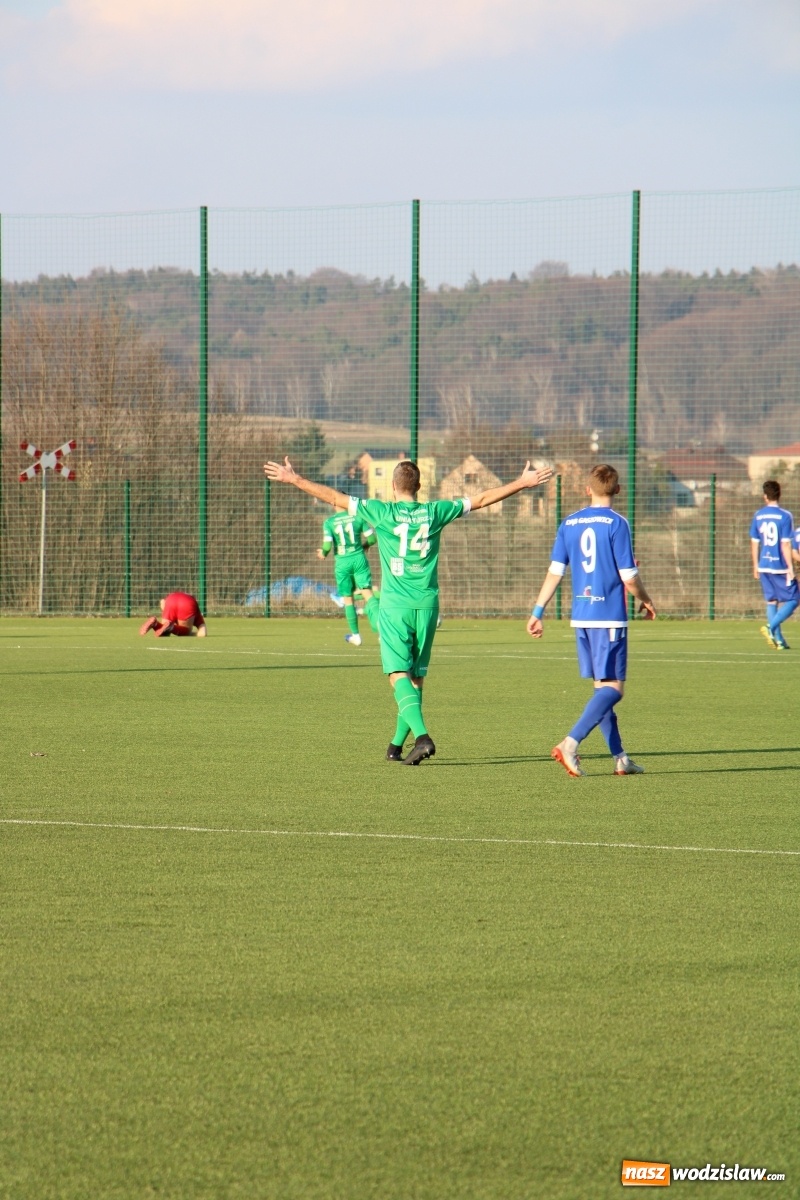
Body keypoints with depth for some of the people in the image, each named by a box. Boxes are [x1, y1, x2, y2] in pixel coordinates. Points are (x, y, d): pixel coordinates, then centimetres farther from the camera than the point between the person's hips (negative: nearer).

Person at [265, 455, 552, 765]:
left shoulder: (382, 512, -4)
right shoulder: (434, 512, 3)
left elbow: (334, 497, -2)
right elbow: (482, 499, 11)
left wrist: (294, 479, 7)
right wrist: (522, 483, 21)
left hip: (395, 605, -3)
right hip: (427, 604, 3)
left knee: (399, 675, -7)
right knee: (417, 677, 13)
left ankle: (422, 736, -27)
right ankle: (397, 745, 21)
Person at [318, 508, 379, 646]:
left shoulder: (329, 522, -6)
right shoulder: (358, 517, -2)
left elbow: (327, 546, -13)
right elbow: (372, 538, 0)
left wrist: (323, 553, 10)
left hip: (342, 562, 0)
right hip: (359, 558, 0)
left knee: (347, 598, 13)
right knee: (367, 593, -5)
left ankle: (355, 635, 21)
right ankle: (379, 622, -32)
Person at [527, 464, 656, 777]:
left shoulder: (569, 524, 7)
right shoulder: (616, 523, -10)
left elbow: (555, 572, 6)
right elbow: (629, 577, -10)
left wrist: (537, 612, 11)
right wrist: (646, 601, 8)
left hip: (581, 616, 6)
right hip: (610, 616, -6)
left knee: (602, 686, 13)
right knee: (613, 687, -5)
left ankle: (619, 757, 15)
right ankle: (570, 744, -21)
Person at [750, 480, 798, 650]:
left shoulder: (758, 516, 4)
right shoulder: (784, 516, -12)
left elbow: (754, 543, 9)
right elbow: (785, 545, -14)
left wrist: (755, 566, 19)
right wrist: (790, 567, -10)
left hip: (764, 566, 5)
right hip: (780, 566, -5)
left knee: (772, 601, 13)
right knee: (793, 600, 4)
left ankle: (778, 639, 13)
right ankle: (771, 627, -14)